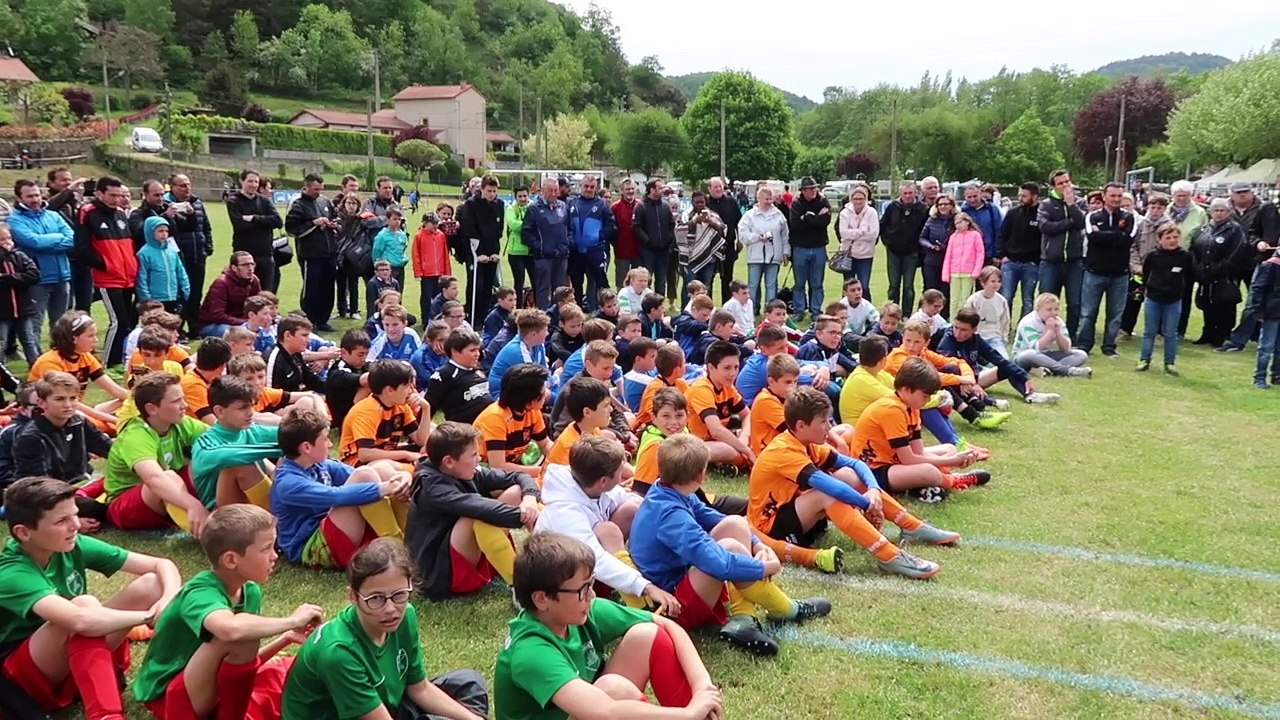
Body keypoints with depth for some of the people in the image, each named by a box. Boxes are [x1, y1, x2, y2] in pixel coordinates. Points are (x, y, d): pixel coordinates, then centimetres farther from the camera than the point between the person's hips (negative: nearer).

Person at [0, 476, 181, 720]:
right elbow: (81, 620, -45)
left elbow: (163, 565, -10)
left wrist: (170, 601, -31)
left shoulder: (75, 547, -10)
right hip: (21, 673, -6)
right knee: (84, 605, -35)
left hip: (79, 660, 6)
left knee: (152, 583, -15)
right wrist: (150, 615, -34)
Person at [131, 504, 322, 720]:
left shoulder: (250, 592, -2)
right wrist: (291, 621, -34)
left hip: (217, 689, 8)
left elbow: (246, 663, 8)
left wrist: (285, 639, -9)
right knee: (241, 637, -31)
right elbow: (231, 629, -50)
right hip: (170, 698, -8)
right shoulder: (201, 593, -26)